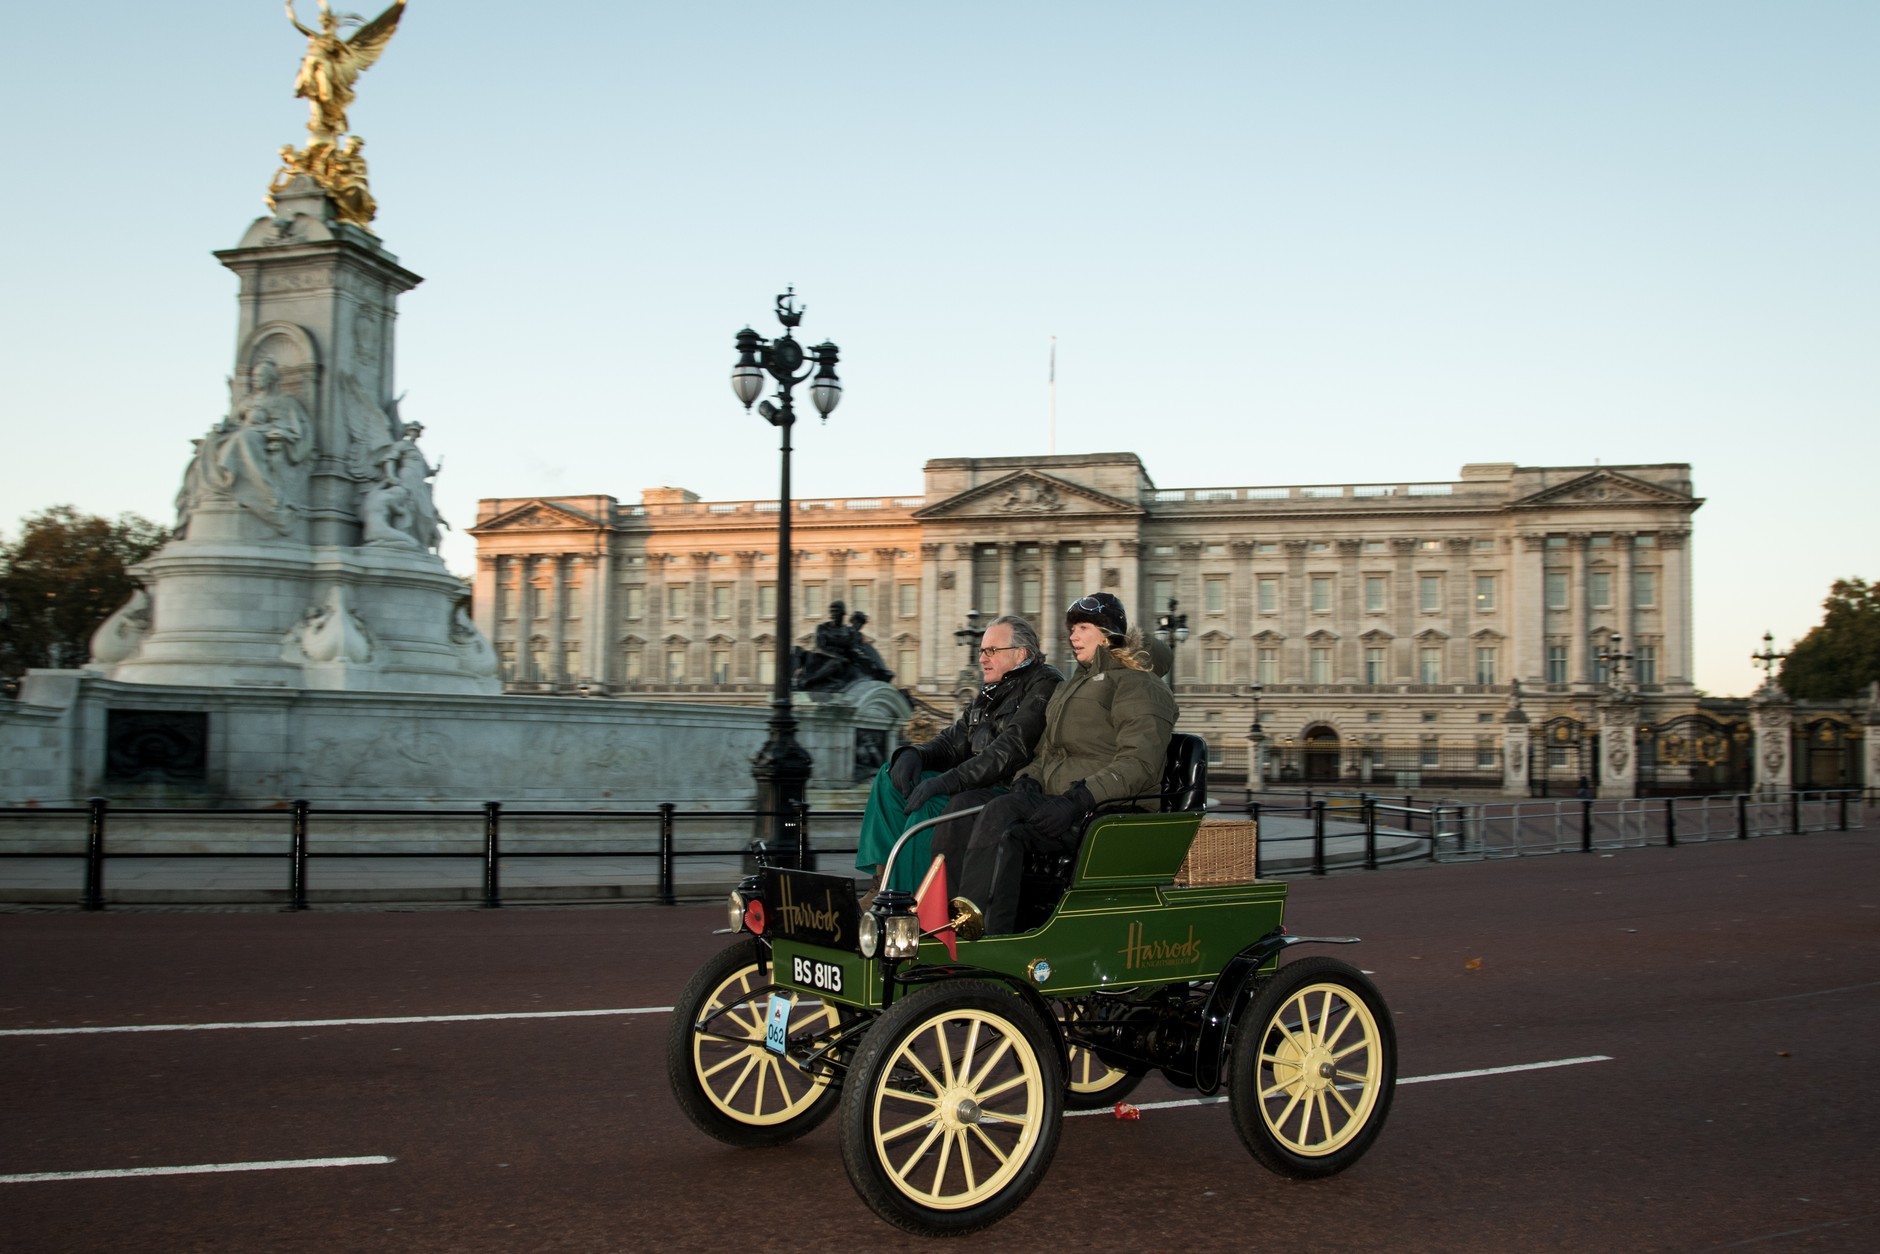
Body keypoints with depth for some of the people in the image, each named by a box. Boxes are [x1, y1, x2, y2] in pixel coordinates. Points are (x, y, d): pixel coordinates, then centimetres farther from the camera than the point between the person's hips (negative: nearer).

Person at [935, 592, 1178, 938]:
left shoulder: (1136, 685, -1)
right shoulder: (1072, 686, 28)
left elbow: (1139, 763, -15)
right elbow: (1047, 752, 29)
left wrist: (1078, 800, -26)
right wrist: (1028, 780, 4)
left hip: (1110, 810, -9)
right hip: (1054, 799, 9)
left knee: (1003, 813, -32)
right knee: (966, 803, -12)